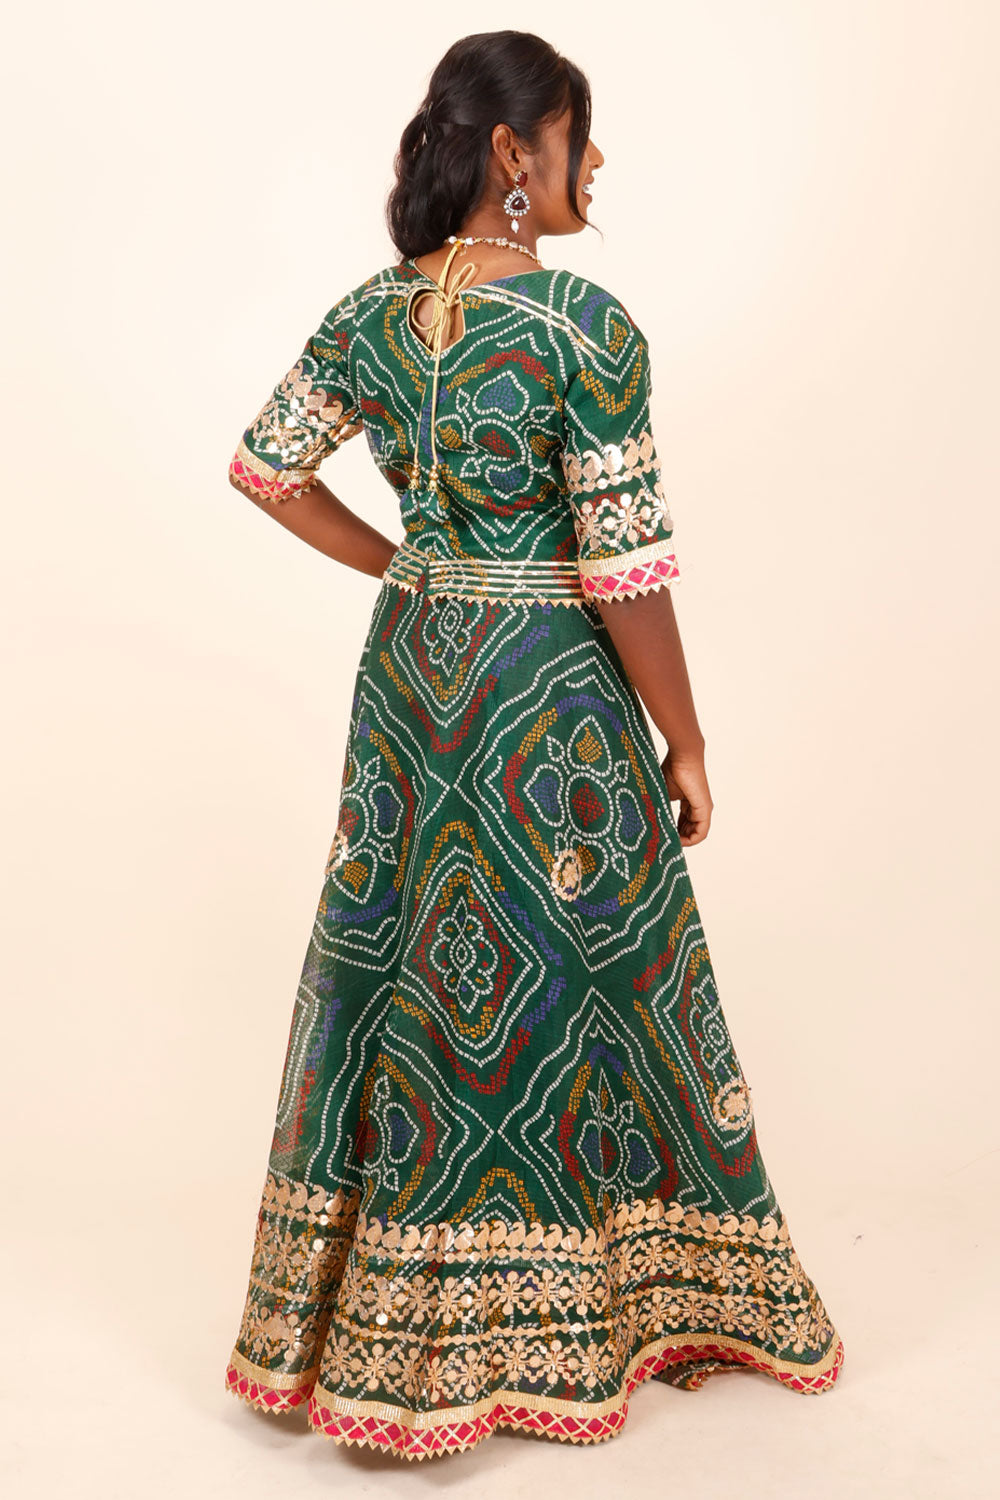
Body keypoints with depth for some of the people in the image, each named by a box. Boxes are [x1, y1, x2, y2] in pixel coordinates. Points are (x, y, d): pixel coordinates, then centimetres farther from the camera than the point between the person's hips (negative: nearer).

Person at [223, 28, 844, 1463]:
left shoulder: (371, 311, 3)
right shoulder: (587, 325, -17)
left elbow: (266, 467, 11)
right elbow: (626, 569, -18)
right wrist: (687, 748, -7)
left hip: (413, 670, 7)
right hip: (554, 692, -6)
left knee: (412, 977, 17)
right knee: (568, 984, 9)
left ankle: (389, 1327, 33)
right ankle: (559, 1324, 28)